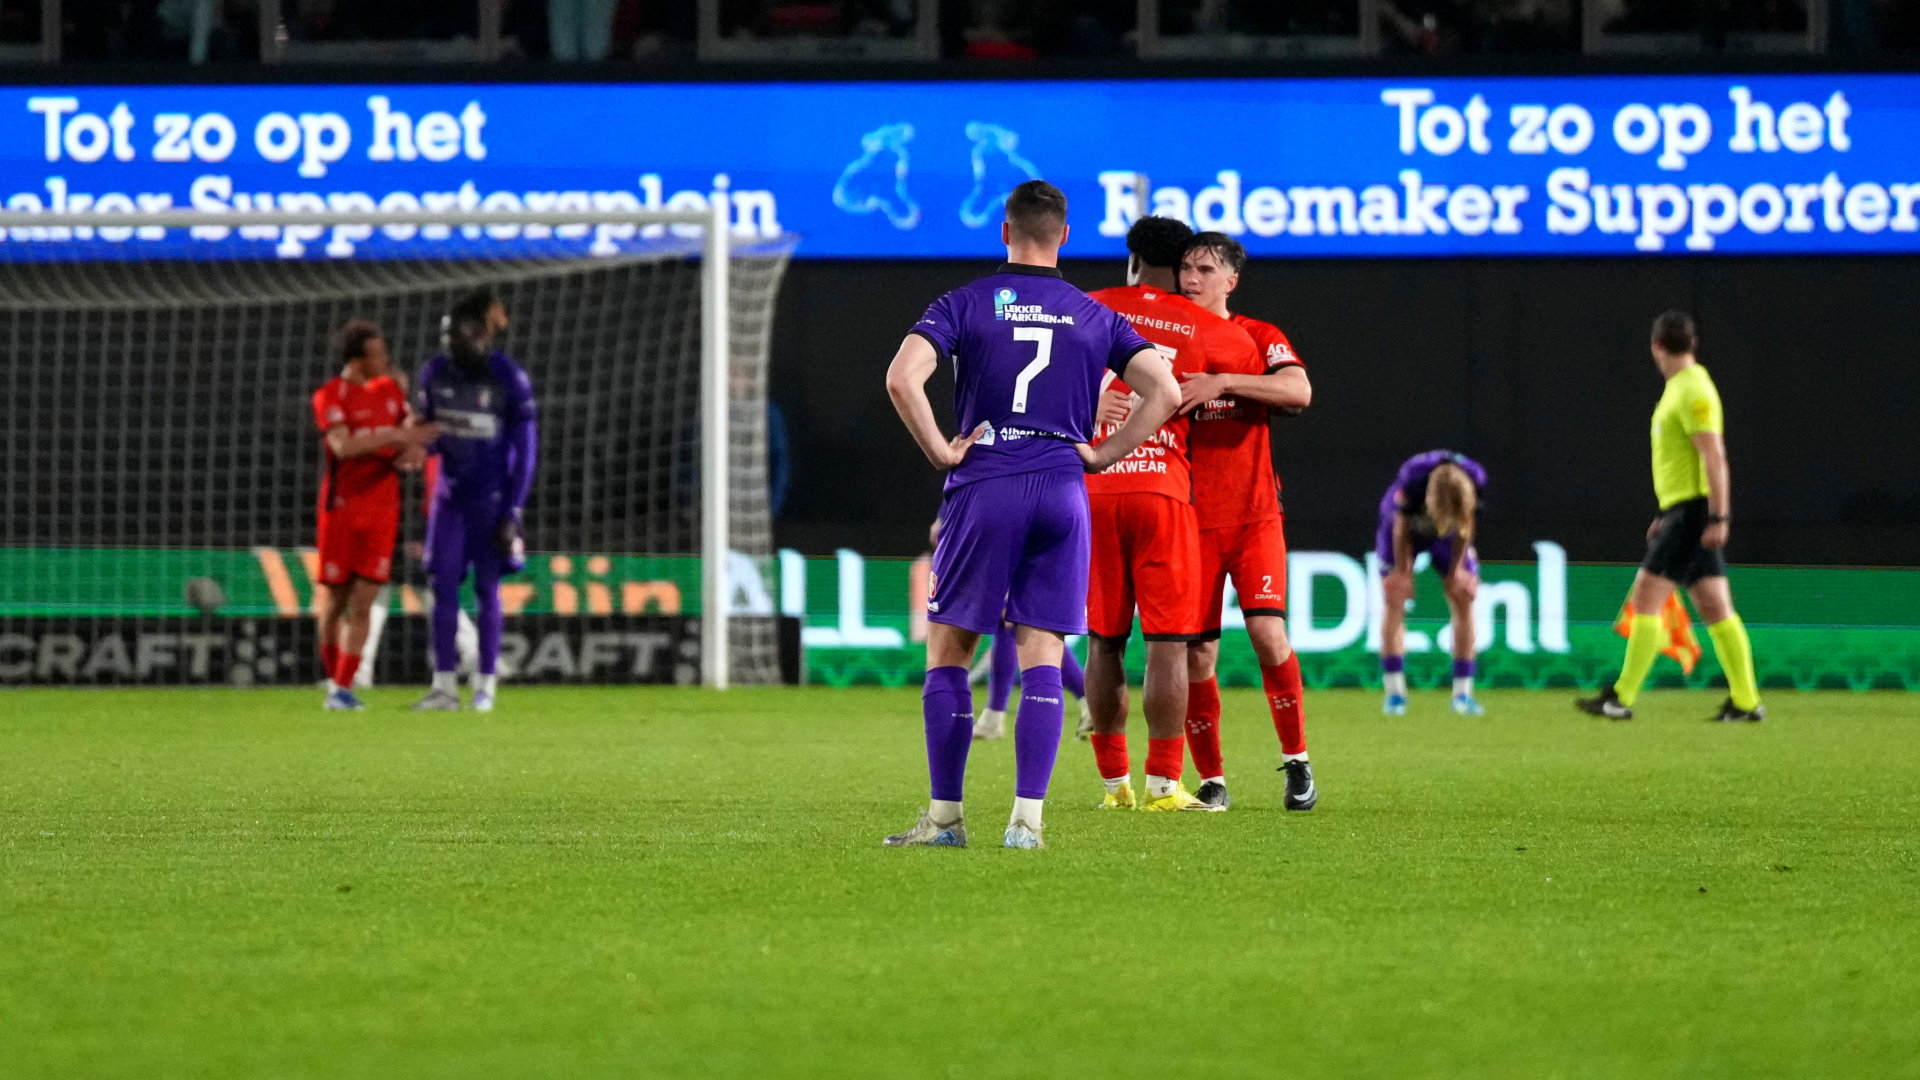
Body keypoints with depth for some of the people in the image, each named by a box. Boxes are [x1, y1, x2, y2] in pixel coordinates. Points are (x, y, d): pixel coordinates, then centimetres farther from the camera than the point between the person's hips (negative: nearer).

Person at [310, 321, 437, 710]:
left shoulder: (390, 389, 8)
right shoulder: (330, 396, -9)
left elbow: (410, 428, 21)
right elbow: (343, 446, -23)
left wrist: (414, 451, -3)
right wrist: (397, 436, -27)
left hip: (382, 509, 3)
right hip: (341, 507, -3)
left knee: (362, 603, -5)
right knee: (334, 601, 3)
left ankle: (343, 688, -5)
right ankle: (334, 677, 22)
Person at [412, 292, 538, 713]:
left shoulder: (509, 379, -13)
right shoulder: (436, 374, 0)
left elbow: (525, 449, -9)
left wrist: (513, 511, -12)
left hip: (490, 498, -4)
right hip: (450, 495, 4)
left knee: (487, 588, 0)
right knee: (443, 584, -1)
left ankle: (486, 685, 8)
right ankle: (444, 685, 2)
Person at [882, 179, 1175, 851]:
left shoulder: (964, 305, 2)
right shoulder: (1095, 317, 10)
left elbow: (902, 377, -13)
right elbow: (1165, 392, 2)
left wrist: (939, 450, -3)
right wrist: (1101, 455, 6)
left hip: (983, 491, -2)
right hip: (1063, 493, 2)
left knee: (947, 654, 7)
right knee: (1042, 662, 2)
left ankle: (945, 816, 5)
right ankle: (1027, 819, -6)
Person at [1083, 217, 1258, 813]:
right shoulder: (1208, 331, 7)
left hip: (1092, 491, 2)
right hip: (1162, 490, -2)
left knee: (1103, 642, 9)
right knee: (1168, 643, -2)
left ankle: (1115, 783, 10)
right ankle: (1163, 785, -8)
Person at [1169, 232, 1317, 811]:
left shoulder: (1260, 339, 4)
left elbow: (1299, 391, -14)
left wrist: (1223, 382, -24)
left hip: (1254, 514, -1)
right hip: (1190, 518, 1)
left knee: (1268, 631, -15)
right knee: (1197, 652, -1)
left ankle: (1296, 761, -2)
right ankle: (1211, 779, 9)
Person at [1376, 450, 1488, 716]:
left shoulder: (1475, 480, -34)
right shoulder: (1411, 478, -41)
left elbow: (1465, 527, -14)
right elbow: (1401, 526, -23)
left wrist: (1457, 569, -8)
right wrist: (1402, 572, -15)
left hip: (1447, 530, 2)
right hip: (1408, 525, -2)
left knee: (1464, 600, -6)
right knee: (1395, 599, -11)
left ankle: (1463, 692, -1)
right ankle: (1394, 692, -9)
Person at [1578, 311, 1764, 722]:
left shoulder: (1693, 391, -13)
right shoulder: (1680, 388, 17)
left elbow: (1714, 457, -20)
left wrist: (1717, 518, -24)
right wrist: (1666, 515, 29)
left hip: (1693, 512, -10)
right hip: (1682, 510, 10)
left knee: (1646, 598, -10)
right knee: (1716, 610, 7)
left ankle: (1621, 698, -10)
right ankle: (1745, 701, 6)